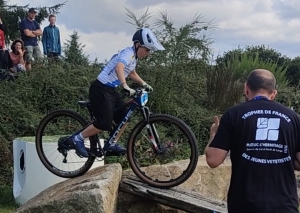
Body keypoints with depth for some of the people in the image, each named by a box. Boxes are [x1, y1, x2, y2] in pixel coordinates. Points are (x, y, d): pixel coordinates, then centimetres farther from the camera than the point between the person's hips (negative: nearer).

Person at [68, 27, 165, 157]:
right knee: (105, 123, -11)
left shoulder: (133, 56, 12)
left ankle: (112, 145, 16)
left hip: (111, 90, 10)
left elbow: (132, 73, 30)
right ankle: (77, 139, 1)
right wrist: (126, 86, -52)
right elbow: (119, 67, -39)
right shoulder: (128, 53, -18)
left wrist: (144, 84, 16)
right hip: (101, 90, -10)